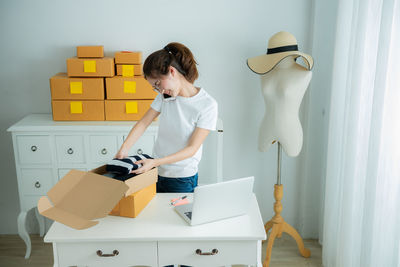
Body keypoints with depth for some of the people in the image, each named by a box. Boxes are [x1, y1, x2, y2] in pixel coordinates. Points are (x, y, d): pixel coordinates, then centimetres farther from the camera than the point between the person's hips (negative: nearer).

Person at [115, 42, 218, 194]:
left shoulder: (208, 105, -17)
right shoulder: (165, 95, 0)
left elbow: (192, 148, -18)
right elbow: (144, 122, 3)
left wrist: (156, 162, -27)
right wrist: (124, 149, -13)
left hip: (182, 181, -4)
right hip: (156, 173, 5)